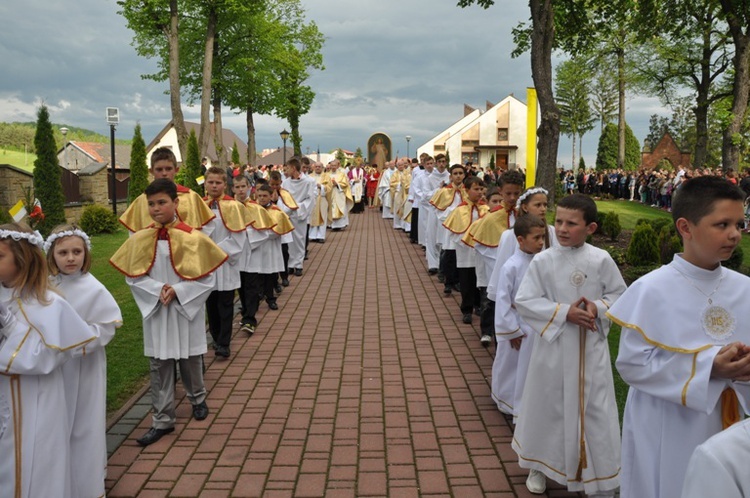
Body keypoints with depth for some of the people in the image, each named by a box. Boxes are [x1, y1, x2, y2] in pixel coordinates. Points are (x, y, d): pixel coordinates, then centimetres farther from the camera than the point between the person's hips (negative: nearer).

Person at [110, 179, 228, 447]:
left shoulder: (193, 238, -11)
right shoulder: (140, 239, -3)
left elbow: (207, 278, -9)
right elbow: (133, 276, 0)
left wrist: (177, 291, -18)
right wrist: (158, 290, -15)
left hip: (186, 309, -2)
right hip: (155, 312, 2)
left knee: (190, 360, 14)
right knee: (159, 366, 6)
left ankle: (198, 399, 40)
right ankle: (163, 420, 16)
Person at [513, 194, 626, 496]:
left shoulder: (601, 259, -6)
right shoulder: (543, 261, -8)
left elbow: (620, 294, 4)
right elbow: (524, 301, -9)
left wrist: (598, 308, -16)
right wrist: (564, 312, -18)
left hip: (591, 347, 0)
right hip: (553, 345, 0)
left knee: (595, 410, 7)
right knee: (547, 405, 14)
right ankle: (539, 465, 37)